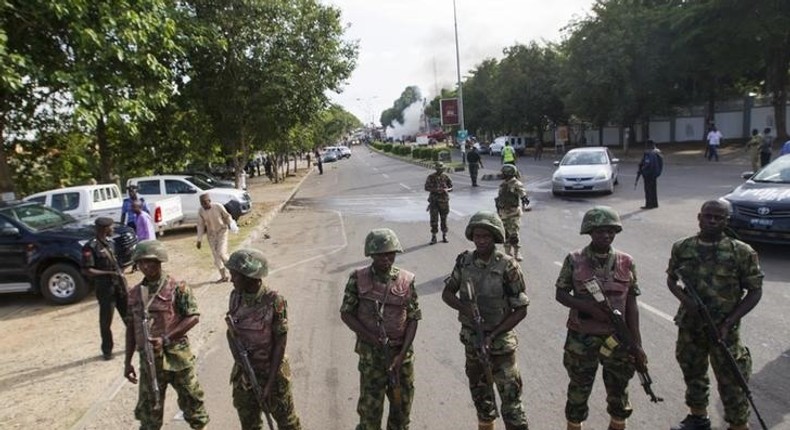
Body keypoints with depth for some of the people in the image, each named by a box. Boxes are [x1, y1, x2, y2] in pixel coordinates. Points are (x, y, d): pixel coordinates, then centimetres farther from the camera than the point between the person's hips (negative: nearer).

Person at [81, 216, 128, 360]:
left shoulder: (109, 242, 9)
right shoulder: (91, 247, -15)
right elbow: (87, 270, -18)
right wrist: (108, 273, -22)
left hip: (119, 283, 7)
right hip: (105, 287, -7)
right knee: (106, 320, 5)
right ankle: (107, 350, 18)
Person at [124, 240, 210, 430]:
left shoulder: (177, 287, -9)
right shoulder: (134, 293, 6)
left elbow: (193, 317, -13)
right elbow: (131, 328, 12)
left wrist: (166, 339, -21)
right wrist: (128, 361, 11)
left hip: (177, 356, -4)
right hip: (148, 359, 4)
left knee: (191, 400, 11)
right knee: (148, 410, 12)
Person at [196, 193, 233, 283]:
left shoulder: (218, 207, -19)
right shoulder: (200, 211, -9)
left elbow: (227, 216, -4)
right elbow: (200, 225, -1)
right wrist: (199, 240, 0)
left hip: (222, 231, -4)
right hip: (211, 234, 4)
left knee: (221, 253, -15)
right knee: (216, 255, 6)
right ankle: (223, 276, 18)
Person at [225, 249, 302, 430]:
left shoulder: (274, 301, -21)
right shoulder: (236, 296, -5)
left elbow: (280, 343, -17)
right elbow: (231, 331, 6)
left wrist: (270, 382, -16)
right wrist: (238, 356, -12)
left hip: (271, 371, -5)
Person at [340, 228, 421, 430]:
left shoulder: (406, 280, -3)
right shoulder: (358, 279, -6)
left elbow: (413, 319, -2)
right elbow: (346, 314, -3)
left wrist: (402, 354, -11)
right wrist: (371, 338, -13)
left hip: (402, 353, 2)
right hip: (371, 354, -2)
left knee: (402, 405, 14)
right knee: (370, 408, 4)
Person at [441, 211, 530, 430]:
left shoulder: (508, 267, -18)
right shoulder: (464, 261, -5)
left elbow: (521, 310, -14)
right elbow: (447, 293, 3)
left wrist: (492, 335, -20)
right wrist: (464, 307, -18)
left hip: (500, 342, -4)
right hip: (471, 340, 5)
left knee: (511, 400, -1)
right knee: (480, 395, 21)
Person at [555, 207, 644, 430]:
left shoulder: (626, 263, -1)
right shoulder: (574, 260, -7)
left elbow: (631, 305, 2)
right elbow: (560, 294, -2)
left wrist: (637, 343, 0)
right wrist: (588, 307, -17)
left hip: (617, 339, 2)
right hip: (581, 339, -2)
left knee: (619, 393, 16)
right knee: (579, 392, 12)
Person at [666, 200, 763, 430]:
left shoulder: (741, 252, -11)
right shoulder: (682, 248, -2)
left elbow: (755, 291, -6)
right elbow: (671, 279, 9)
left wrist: (730, 321, -15)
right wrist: (685, 299, -11)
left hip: (723, 330, -3)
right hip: (689, 326, 4)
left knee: (731, 381, 6)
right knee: (693, 373, 20)